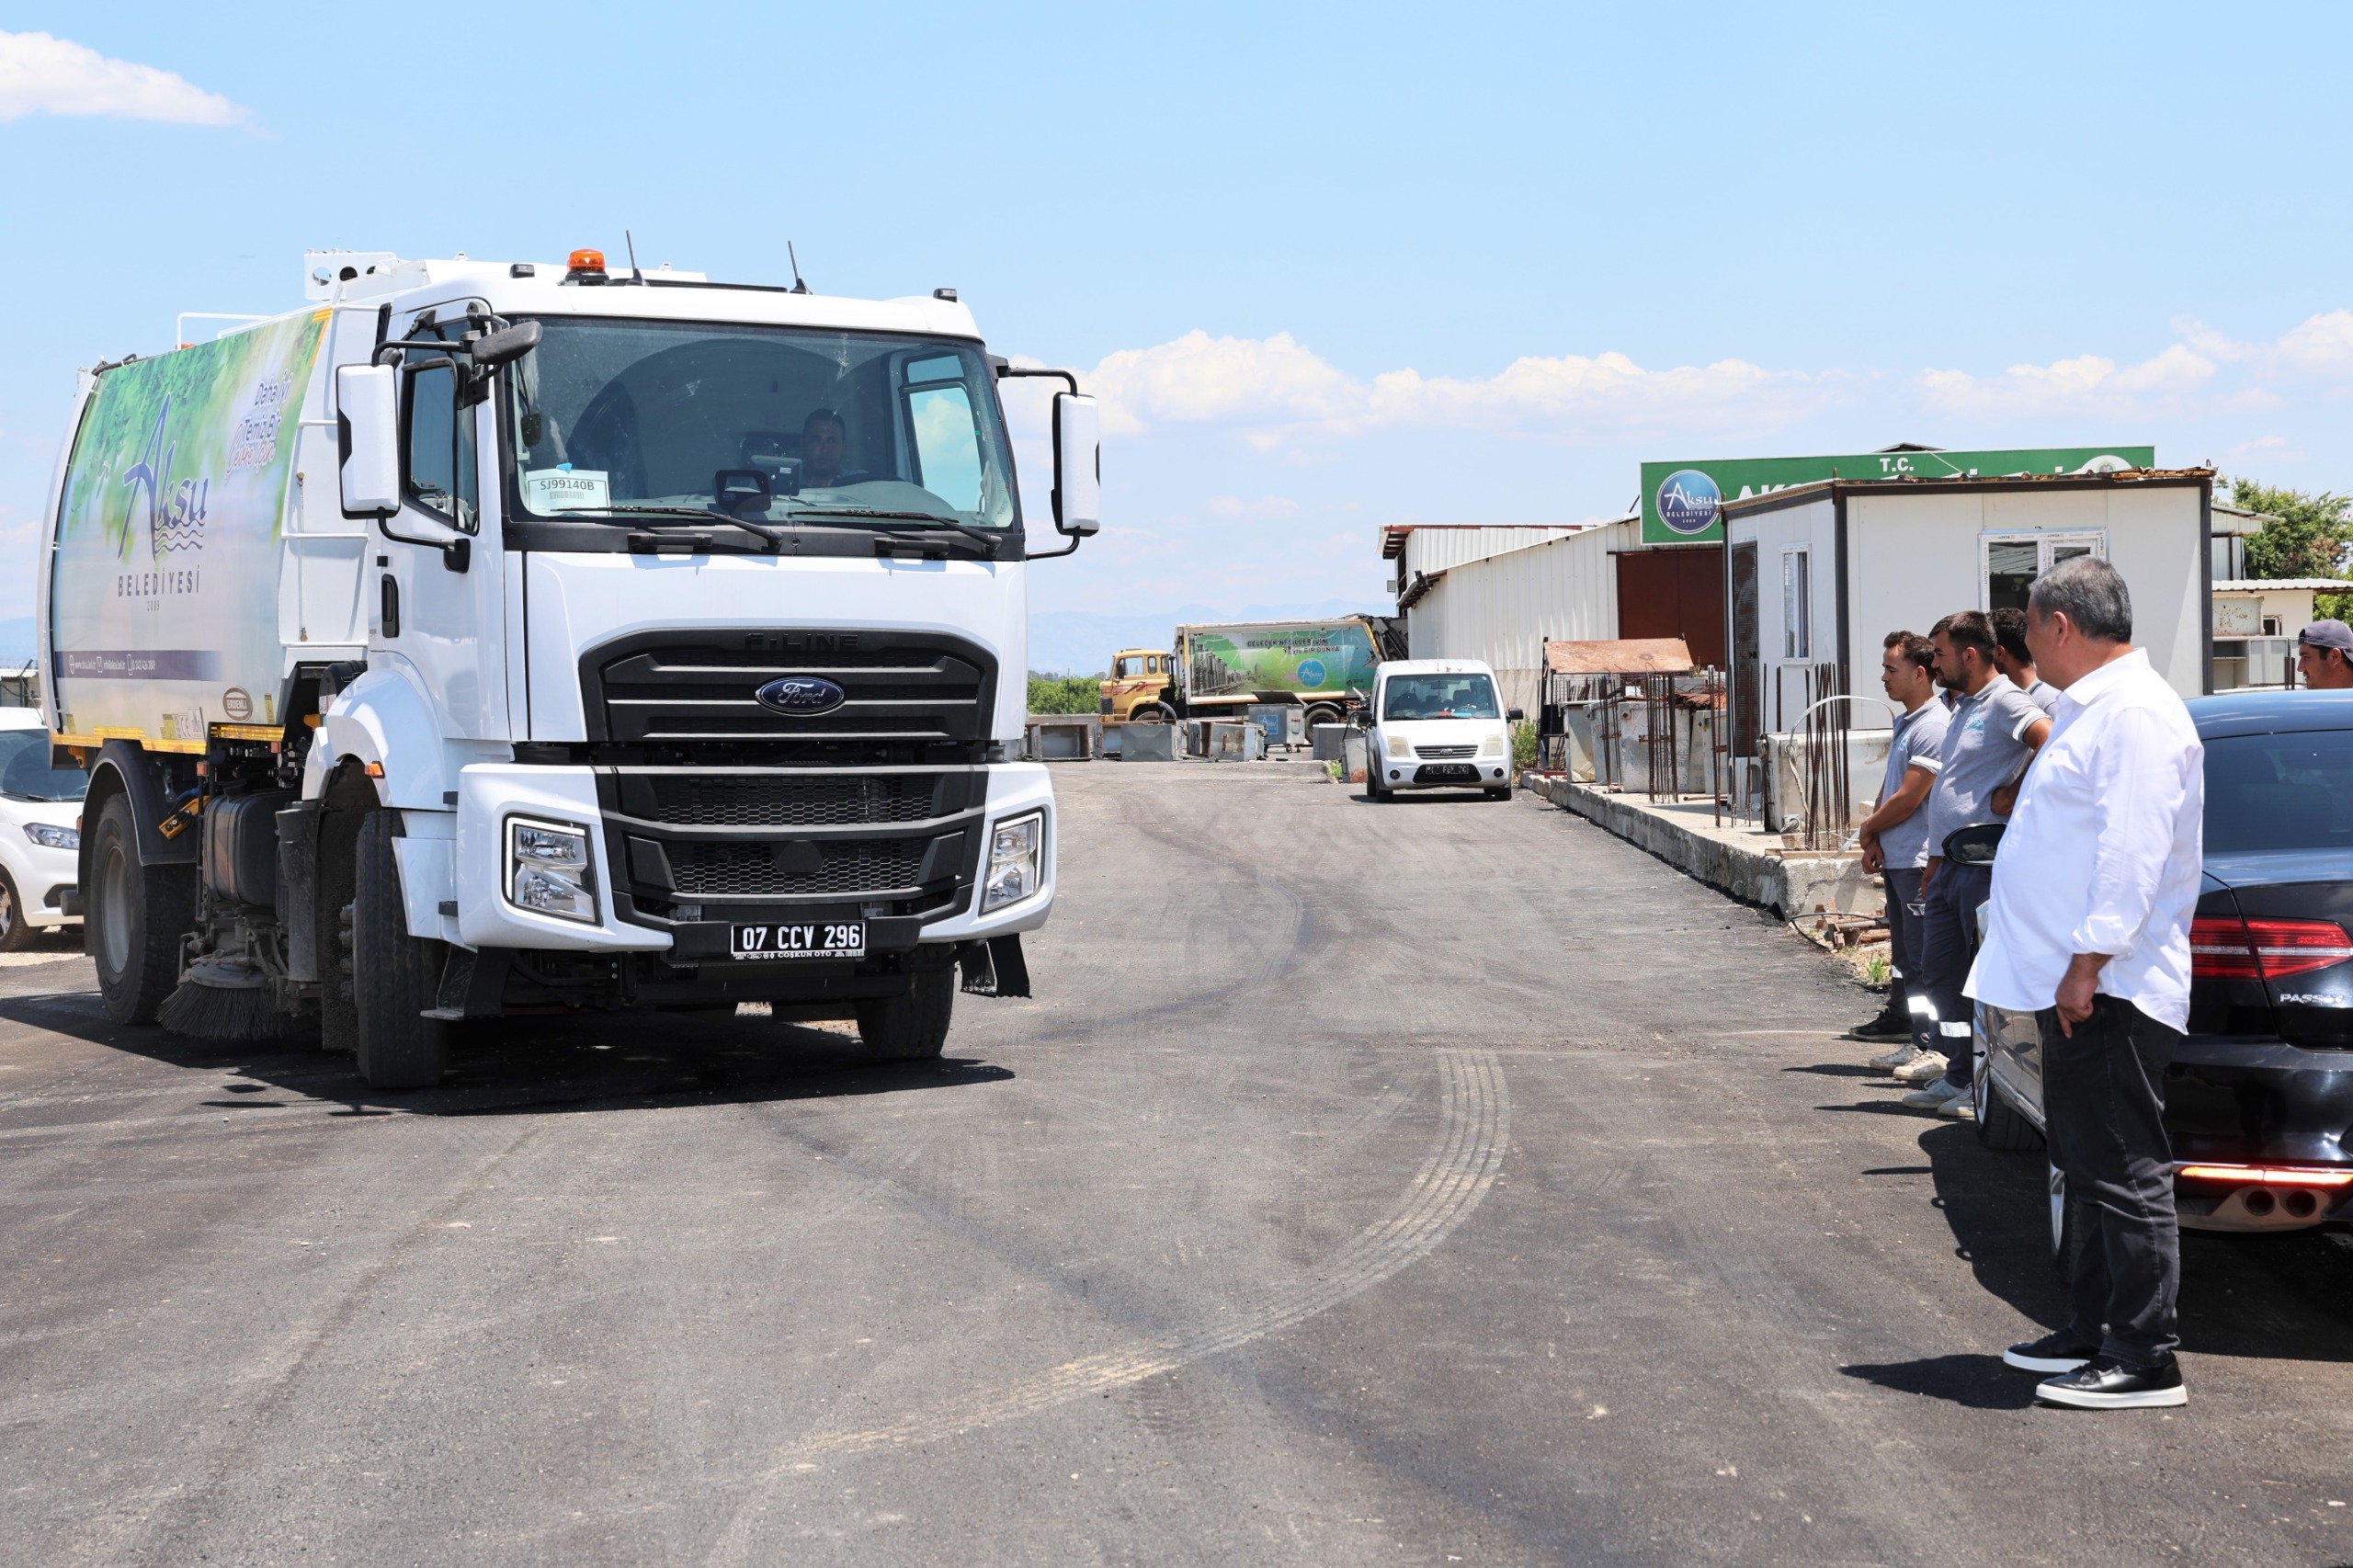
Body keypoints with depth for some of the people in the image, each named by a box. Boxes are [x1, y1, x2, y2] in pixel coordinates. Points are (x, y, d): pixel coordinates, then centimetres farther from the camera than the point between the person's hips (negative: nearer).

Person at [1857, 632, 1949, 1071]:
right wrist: (1874, 841, 4)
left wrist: (1869, 828, -2)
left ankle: (1926, 1046, -4)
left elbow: (1908, 800, -18)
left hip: (1918, 863, -10)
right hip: (1895, 860, 10)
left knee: (1921, 960, -6)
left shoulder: (1932, 726, -15)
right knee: (1903, 958, 14)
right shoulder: (1905, 723, 16)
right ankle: (1913, 1039, 21)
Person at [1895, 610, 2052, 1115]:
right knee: (1940, 970, 12)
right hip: (1950, 863, 10)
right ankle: (1957, 1076, 20)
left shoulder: (2003, 702, -12)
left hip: (1985, 865, -10)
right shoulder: (1963, 706, 19)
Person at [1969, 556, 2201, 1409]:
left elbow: (2134, 851, -23)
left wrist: (2089, 962, -24)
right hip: (2074, 986, 11)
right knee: (2090, 1169, 16)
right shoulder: (2093, 708, 18)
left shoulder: (2134, 713, -16)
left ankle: (2145, 1360, -3)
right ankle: (2093, 1332, 25)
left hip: (2108, 992, -11)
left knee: (2125, 1175, -7)